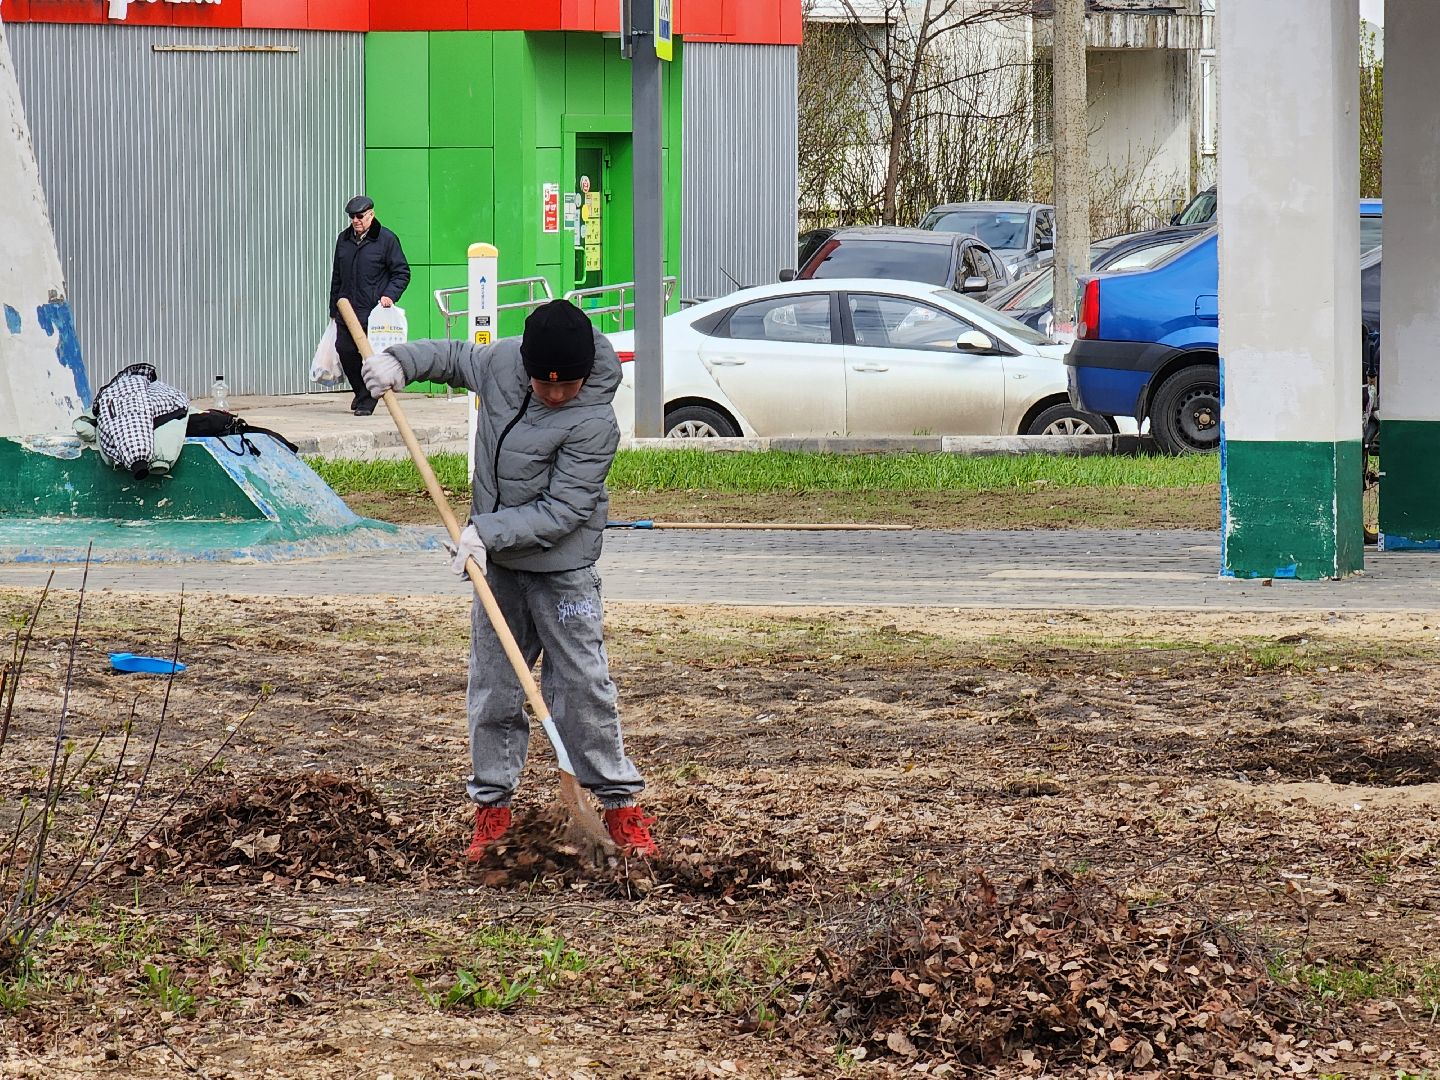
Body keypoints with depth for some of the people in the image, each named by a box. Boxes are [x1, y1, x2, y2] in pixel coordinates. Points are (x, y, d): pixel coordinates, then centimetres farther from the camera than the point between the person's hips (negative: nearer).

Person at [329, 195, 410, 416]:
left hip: (374, 312, -5)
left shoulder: (387, 239, -2)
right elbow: (337, 275, 22)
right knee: (345, 351, 3)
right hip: (347, 311, 5)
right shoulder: (343, 239, 14)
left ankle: (366, 401, 3)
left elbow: (402, 273, 1)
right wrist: (334, 308, 19)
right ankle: (360, 391, 25)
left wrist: (389, 295, -14)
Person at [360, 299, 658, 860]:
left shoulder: (594, 424, -24)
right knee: (491, 689, 9)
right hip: (497, 563, 6)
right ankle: (492, 807, 17)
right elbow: (455, 358, 15)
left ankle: (620, 804, 6)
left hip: (562, 570, -5)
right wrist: (401, 361, -2)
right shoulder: (503, 361, -7)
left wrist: (489, 531, -29)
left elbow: (562, 511, -25)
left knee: (584, 687, -5)